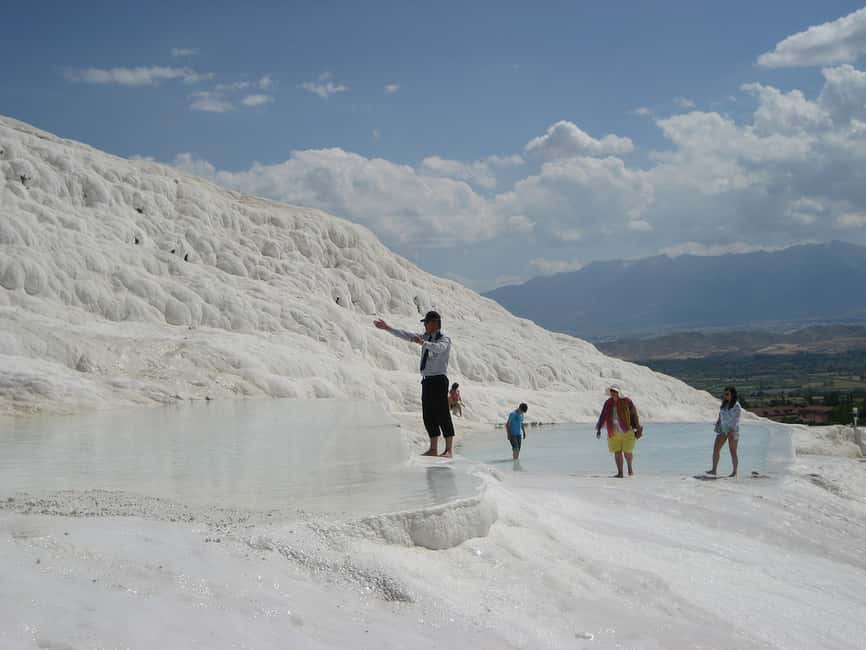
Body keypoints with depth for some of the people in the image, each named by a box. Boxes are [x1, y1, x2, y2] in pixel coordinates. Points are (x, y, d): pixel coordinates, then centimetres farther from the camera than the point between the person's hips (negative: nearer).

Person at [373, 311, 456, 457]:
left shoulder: (444, 339, -5)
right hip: (426, 380, 8)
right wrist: (388, 328, 7)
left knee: (442, 414, -8)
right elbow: (406, 335, 13)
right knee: (428, 415, 8)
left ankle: (448, 450, -5)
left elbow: (439, 347, -28)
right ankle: (433, 449, 14)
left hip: (439, 380, -8)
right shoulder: (426, 337, 16)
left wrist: (422, 343, -39)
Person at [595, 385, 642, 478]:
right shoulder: (608, 403, 1)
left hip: (627, 431, -3)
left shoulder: (627, 402, -8)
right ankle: (620, 472, 7)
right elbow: (603, 416, 1)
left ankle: (630, 465, 30)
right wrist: (598, 429, -7)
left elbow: (634, 414, -1)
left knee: (627, 452, -1)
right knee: (617, 452, 1)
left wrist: (638, 428, 2)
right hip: (614, 433, 3)